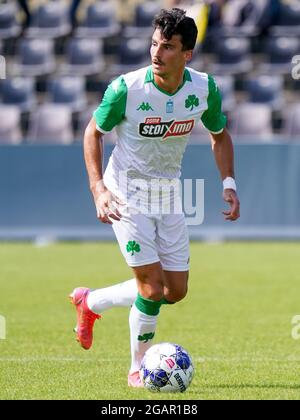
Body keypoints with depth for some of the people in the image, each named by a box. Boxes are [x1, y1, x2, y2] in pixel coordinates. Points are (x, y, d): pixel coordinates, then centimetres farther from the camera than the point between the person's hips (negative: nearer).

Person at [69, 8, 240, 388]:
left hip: (168, 196, 5)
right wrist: (98, 188, -18)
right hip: (127, 196, -5)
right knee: (153, 288, -13)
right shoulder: (126, 89, -22)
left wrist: (228, 183, -5)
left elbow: (219, 135, 8)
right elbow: (93, 132, -7)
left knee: (176, 291, 8)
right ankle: (138, 369, 9)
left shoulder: (205, 89, -11)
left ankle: (90, 302, 29)